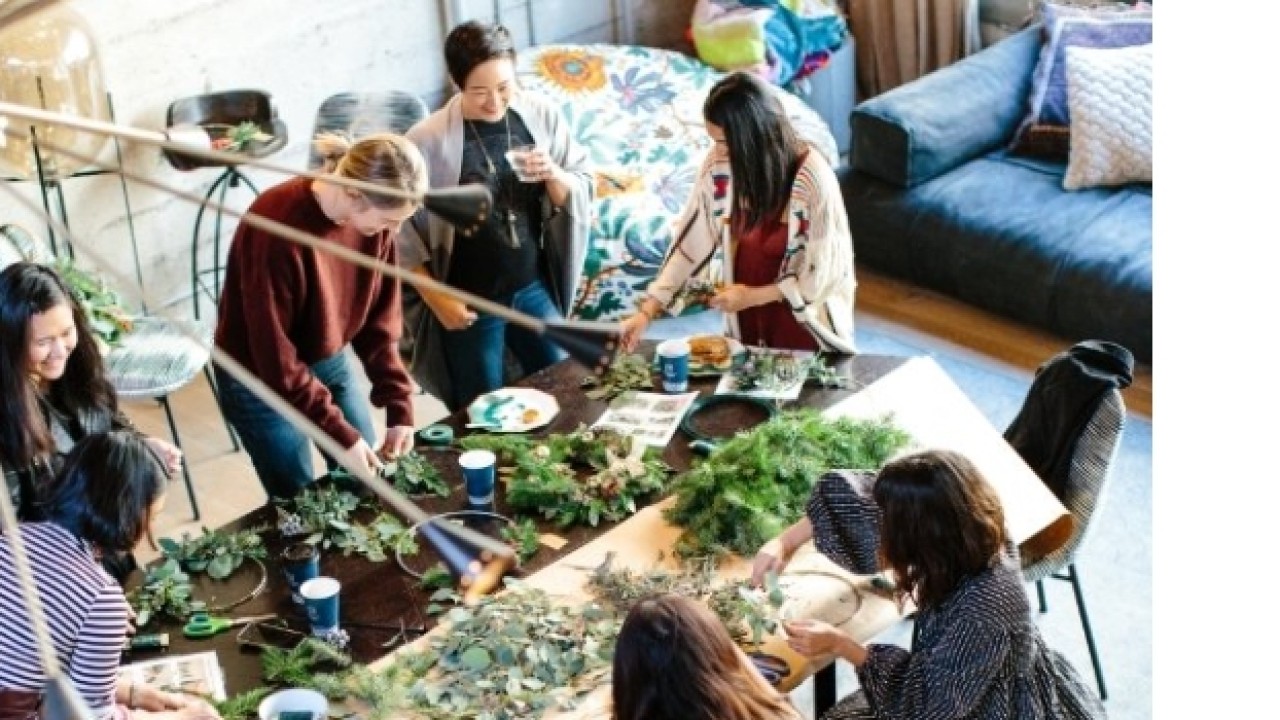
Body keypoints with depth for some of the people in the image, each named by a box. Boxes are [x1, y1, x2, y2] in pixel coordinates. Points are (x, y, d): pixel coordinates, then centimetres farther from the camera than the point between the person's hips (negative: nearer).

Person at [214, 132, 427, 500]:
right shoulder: (277, 227, -33)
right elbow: (276, 357, -27)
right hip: (262, 378, -6)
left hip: (331, 362, 6)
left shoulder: (374, 216, -14)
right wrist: (341, 435, -26)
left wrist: (400, 407, -11)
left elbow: (380, 320, -3)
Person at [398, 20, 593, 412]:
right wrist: (437, 299, -15)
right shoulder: (427, 141, -18)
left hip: (534, 289, 4)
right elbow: (402, 231, -12)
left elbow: (583, 192, 0)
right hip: (471, 303, -4)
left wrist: (553, 175, -21)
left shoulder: (541, 115, -7)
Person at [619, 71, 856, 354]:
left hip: (804, 318, -4)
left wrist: (754, 296, -20)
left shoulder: (812, 178, -28)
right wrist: (648, 310, -14)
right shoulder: (719, 165, -15)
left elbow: (827, 268, -19)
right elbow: (691, 240, -8)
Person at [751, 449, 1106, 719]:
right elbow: (862, 501, -7)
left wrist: (839, 644, -25)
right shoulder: (971, 537, -18)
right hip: (960, 686, 7)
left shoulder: (982, 609, -38)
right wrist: (784, 543, -11)